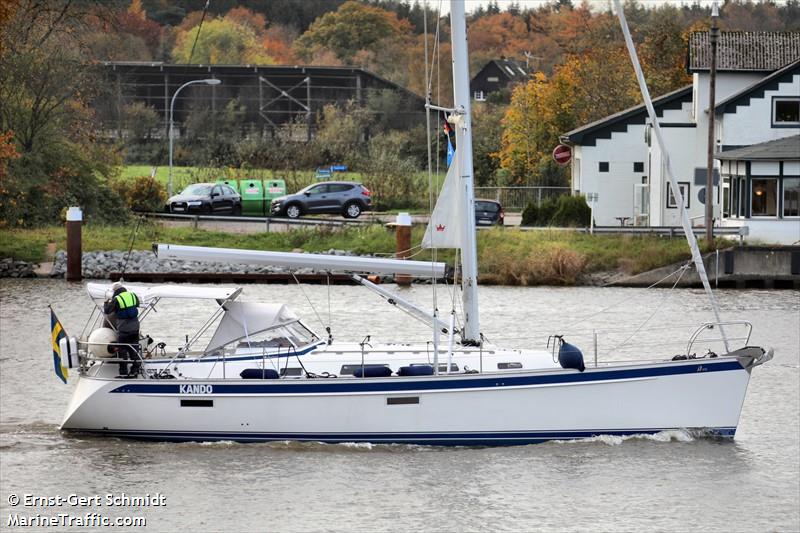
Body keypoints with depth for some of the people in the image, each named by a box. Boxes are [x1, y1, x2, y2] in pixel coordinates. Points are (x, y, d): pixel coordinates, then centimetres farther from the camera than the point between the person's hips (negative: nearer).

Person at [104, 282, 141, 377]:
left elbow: (107, 311, -3)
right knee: (134, 350, 12)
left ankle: (123, 373, 3)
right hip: (135, 327, 5)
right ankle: (135, 371, 13)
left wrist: (107, 303, 14)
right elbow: (137, 304, 23)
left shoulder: (116, 300, -10)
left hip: (123, 329, -5)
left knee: (122, 350, 3)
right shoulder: (133, 295, 5)